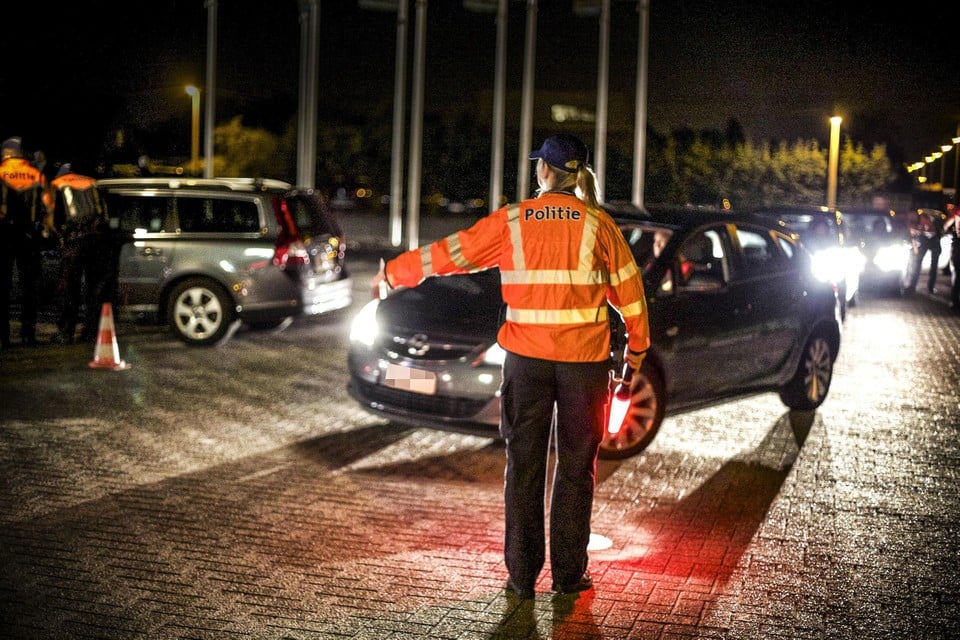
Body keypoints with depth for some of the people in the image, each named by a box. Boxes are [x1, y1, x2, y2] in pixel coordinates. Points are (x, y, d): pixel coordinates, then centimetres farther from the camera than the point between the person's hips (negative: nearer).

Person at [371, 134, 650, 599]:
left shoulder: (512, 221, 0)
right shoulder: (597, 224, 0)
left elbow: (448, 253, 4)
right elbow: (628, 287, 3)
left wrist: (392, 274, 17)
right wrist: (637, 346, 16)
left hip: (526, 357, 0)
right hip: (584, 356, 0)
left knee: (524, 464, 8)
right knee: (576, 465, 9)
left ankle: (522, 574, 10)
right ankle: (568, 573, 14)